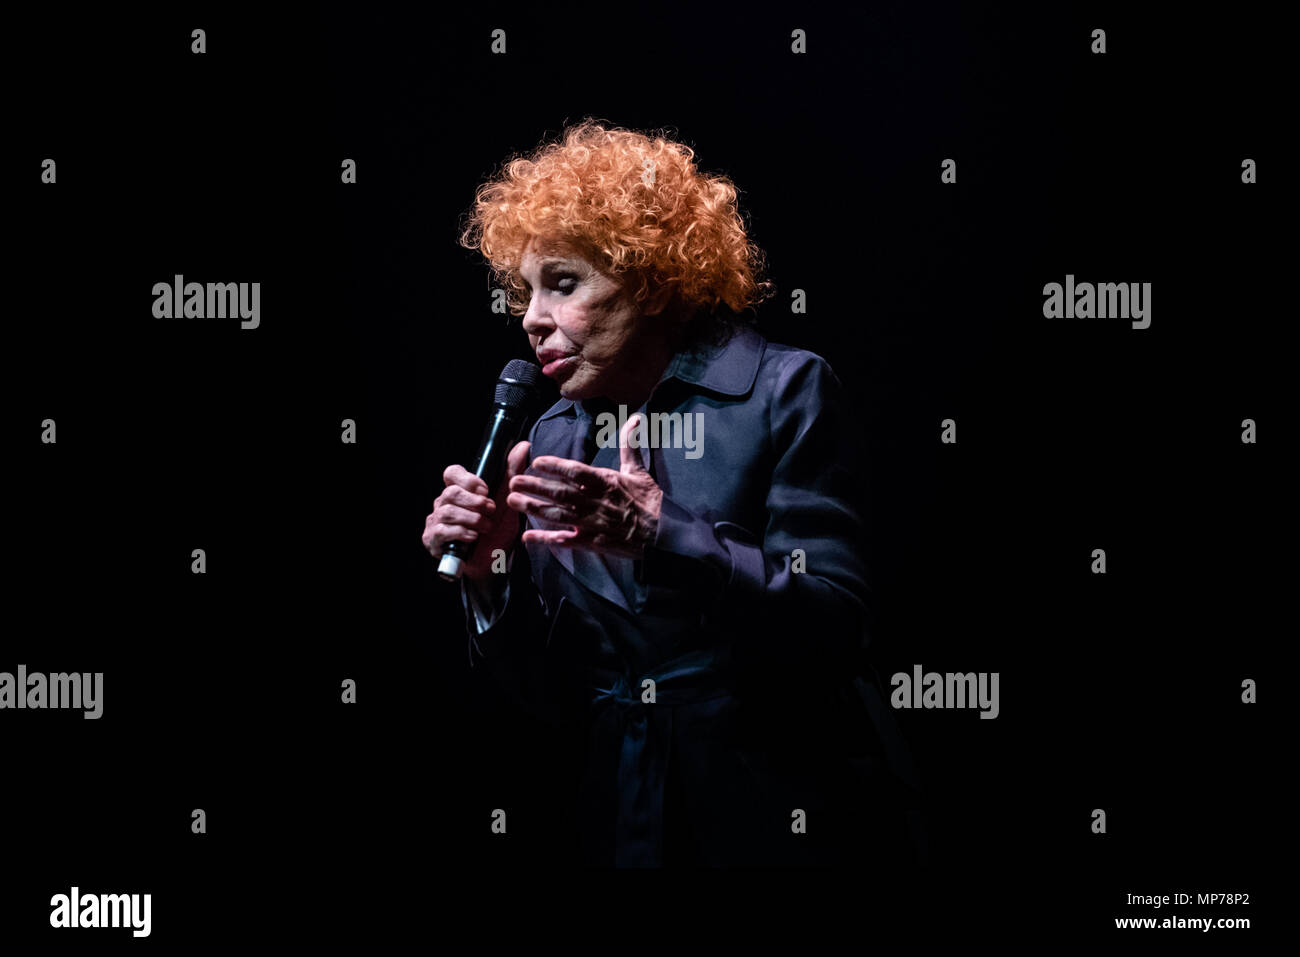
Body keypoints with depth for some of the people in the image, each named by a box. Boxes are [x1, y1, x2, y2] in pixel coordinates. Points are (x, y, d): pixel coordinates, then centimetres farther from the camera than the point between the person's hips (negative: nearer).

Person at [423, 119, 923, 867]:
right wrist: (492, 573, -12)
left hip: (791, 827, -4)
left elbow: (834, 629, -16)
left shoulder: (786, 391, -8)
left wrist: (664, 537, -27)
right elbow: (560, 698, 5)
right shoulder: (556, 440, 6)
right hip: (632, 832, 5)